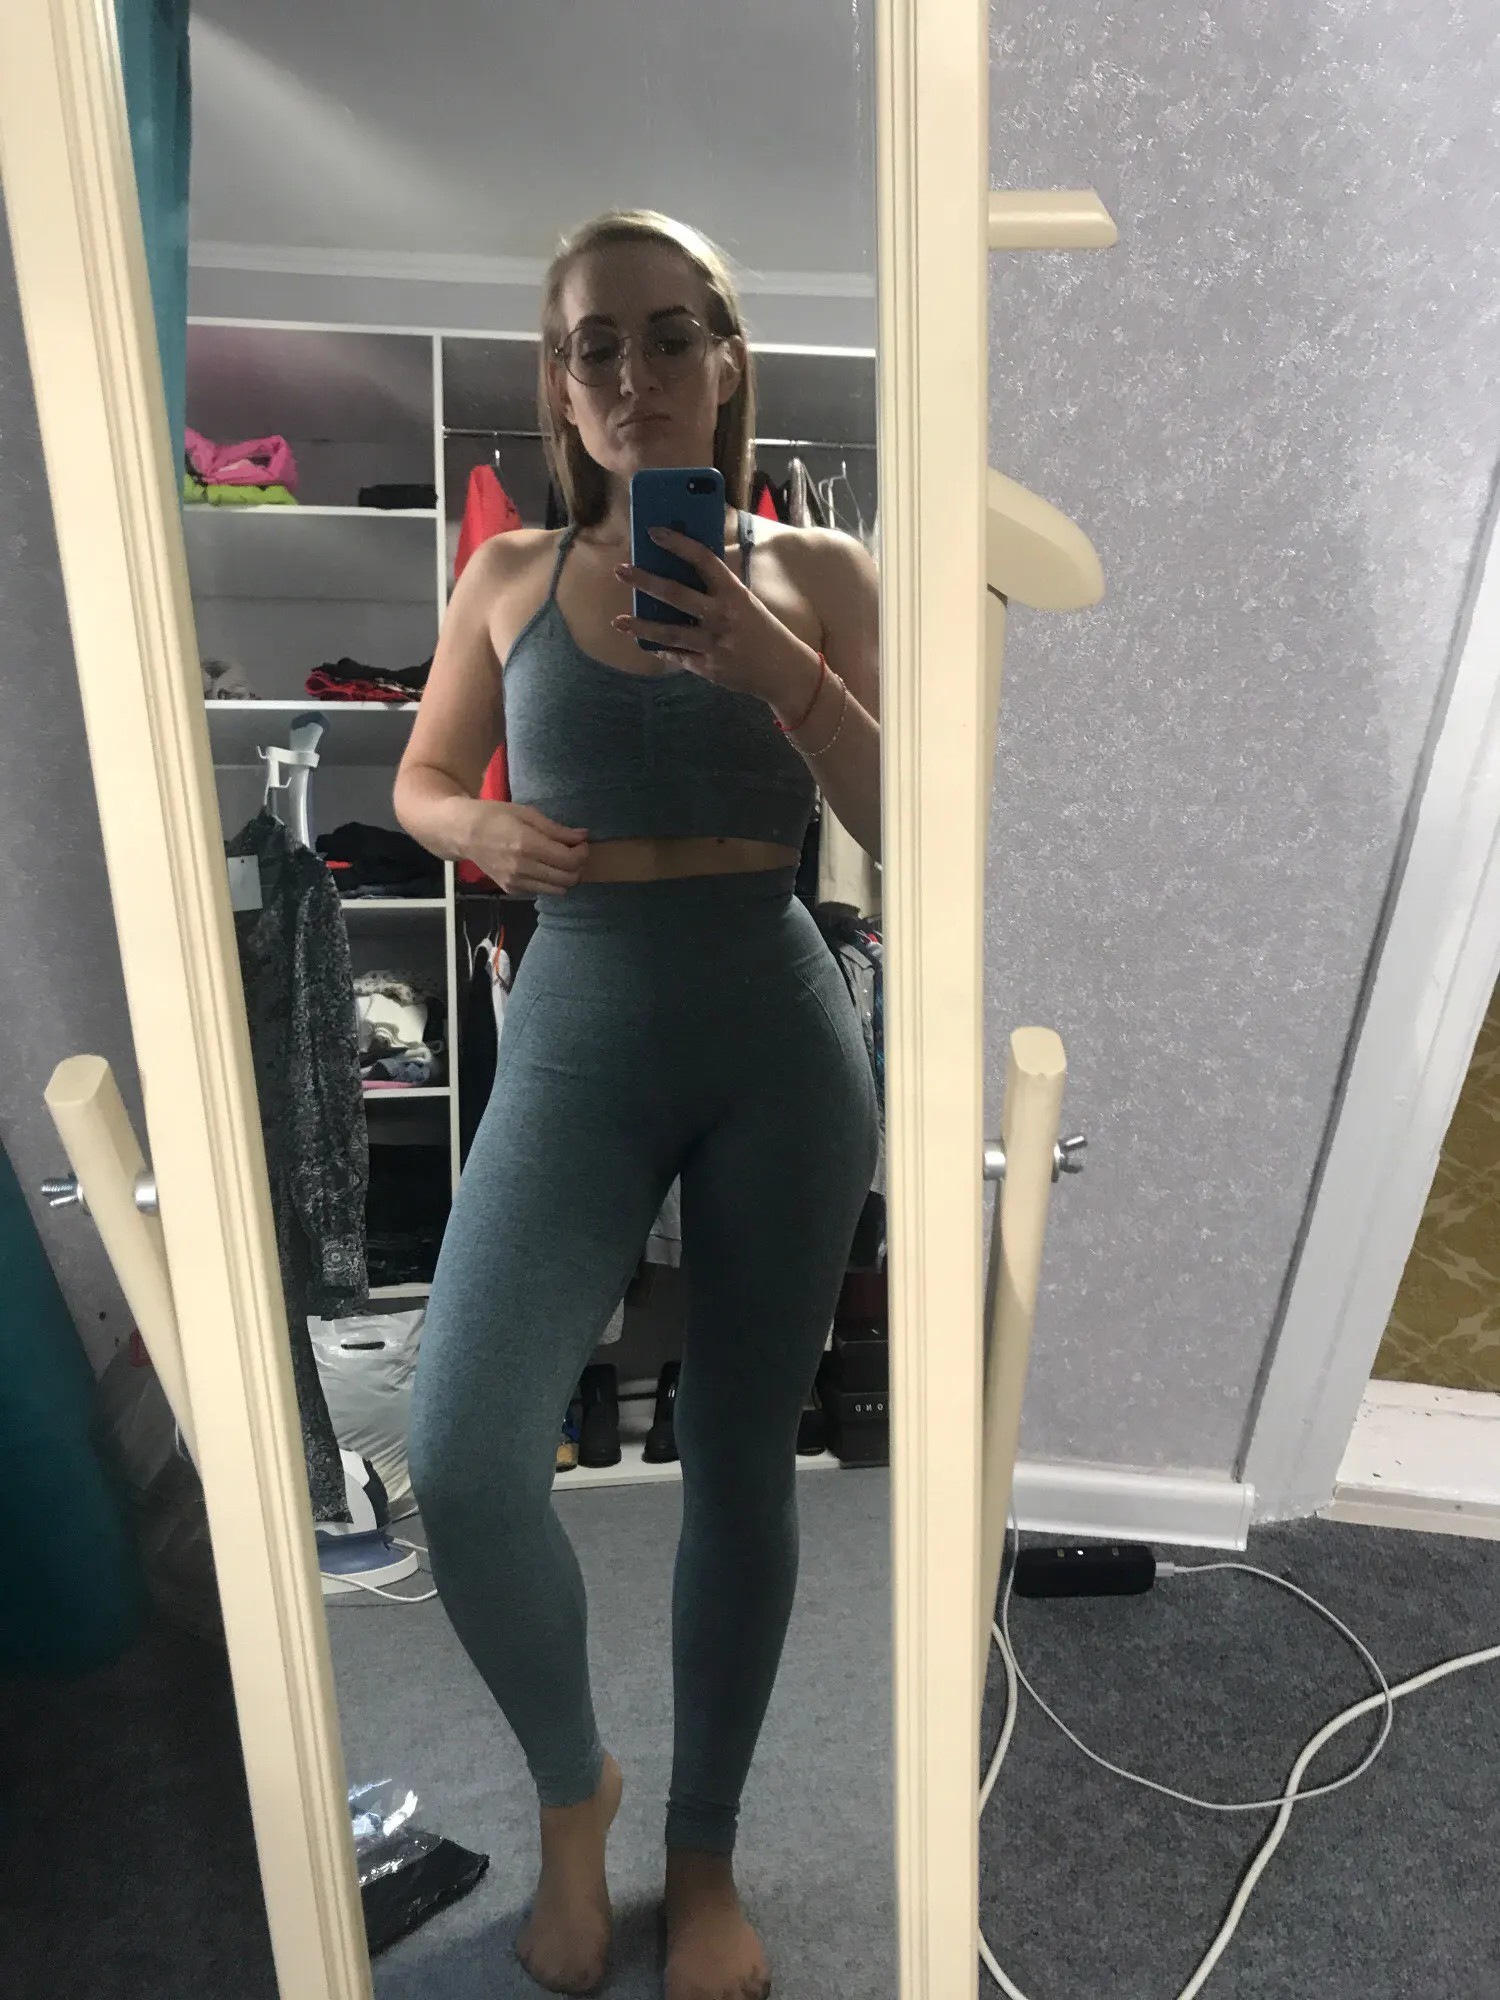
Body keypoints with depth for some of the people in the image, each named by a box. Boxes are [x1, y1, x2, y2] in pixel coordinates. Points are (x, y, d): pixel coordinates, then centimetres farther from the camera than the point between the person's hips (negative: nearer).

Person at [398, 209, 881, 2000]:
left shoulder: (816, 573, 4)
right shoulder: (511, 575, 8)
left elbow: (907, 833, -1)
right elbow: (419, 781, 18)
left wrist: (781, 672, -15)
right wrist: (489, 829, -5)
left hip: (779, 1037, 0)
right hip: (577, 1034, 1)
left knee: (740, 1457, 7)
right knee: (461, 1457, -13)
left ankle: (705, 1854, 35)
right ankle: (569, 1786, 22)